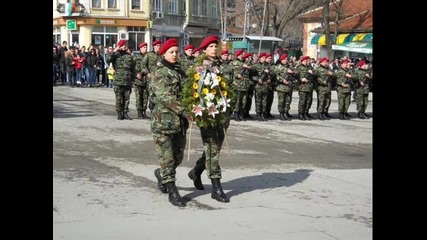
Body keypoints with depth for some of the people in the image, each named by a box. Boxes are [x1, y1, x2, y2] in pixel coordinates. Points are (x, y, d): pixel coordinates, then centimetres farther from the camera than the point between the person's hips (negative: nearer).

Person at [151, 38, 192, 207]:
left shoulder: (180, 71, 15)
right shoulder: (160, 74, -7)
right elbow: (166, 97, -19)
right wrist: (184, 111, -25)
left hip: (180, 123, 7)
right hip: (163, 122, -7)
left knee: (178, 157, 13)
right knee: (167, 158, -2)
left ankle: (161, 174, 39)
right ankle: (172, 191, 4)